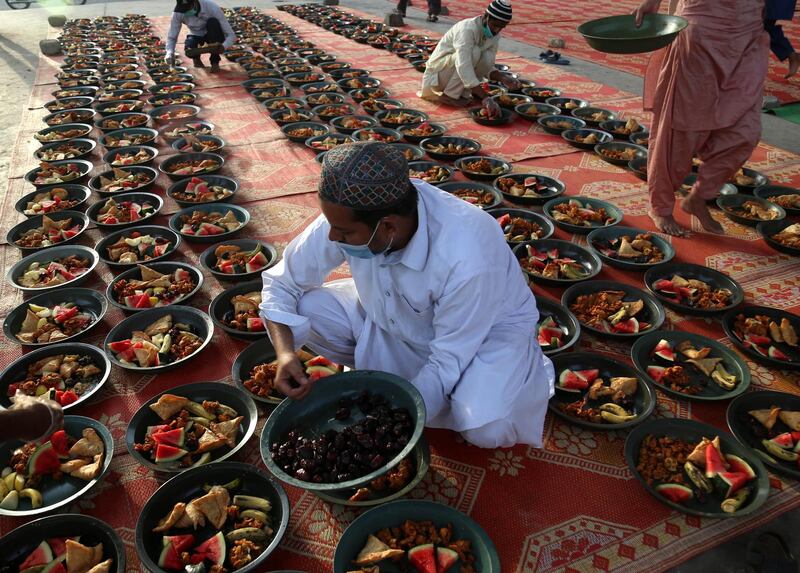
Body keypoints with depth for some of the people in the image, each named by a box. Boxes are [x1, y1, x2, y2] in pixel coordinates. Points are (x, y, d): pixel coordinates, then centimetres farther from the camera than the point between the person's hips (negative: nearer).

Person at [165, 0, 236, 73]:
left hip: (213, 36, -1)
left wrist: (223, 47, -49)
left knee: (213, 22, -34)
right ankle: (196, 58, 5)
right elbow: (171, 37, -16)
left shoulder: (212, 8, -30)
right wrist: (170, 53, -37)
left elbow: (232, 35, -28)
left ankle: (215, 62, -19)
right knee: (188, 49, -34)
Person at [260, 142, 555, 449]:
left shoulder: (465, 259, -39)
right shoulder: (347, 217, -25)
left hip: (488, 329, -4)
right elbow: (281, 283, -12)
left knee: (487, 430, -32)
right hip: (396, 318, 5)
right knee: (305, 309, -16)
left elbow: (448, 361, -26)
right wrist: (285, 353, -28)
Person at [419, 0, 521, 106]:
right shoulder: (467, 29, -27)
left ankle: (463, 94, -8)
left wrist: (502, 78, -21)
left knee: (488, 57, -17)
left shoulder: (494, 35, -3)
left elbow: (487, 68, 1)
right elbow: (463, 66, -38)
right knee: (474, 52, -29)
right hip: (437, 73, -7)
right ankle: (449, 96, -19)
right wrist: (486, 98, -43)